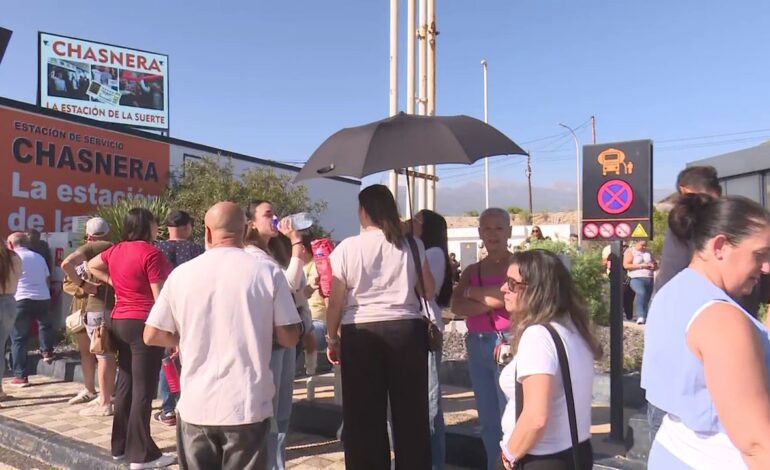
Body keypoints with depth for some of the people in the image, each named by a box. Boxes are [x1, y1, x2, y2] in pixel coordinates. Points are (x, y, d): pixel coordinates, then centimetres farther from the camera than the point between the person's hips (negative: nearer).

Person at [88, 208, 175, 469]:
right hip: (144, 324, -8)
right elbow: (159, 296, -17)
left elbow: (92, 265, 27)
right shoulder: (150, 252, -16)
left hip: (120, 321, 8)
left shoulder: (116, 250, 8)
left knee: (125, 384, 16)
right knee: (143, 390, -2)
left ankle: (120, 446, 25)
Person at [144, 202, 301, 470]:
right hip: (247, 406, -2)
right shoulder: (268, 272, -8)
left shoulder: (181, 273, -3)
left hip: (195, 406, 2)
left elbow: (152, 335, 3)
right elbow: (289, 338, -5)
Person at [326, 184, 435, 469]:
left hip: (361, 334, -1)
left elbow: (335, 302, -3)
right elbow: (429, 292, 9)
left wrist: (332, 339, 8)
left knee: (365, 416, 11)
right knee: (411, 413, 13)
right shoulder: (412, 246, 3)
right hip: (407, 330, 2)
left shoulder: (347, 248, -3)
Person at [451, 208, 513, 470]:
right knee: (488, 421, 13)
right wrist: (492, 301, -14)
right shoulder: (472, 270, 13)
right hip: (477, 346, 5)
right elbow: (457, 306, -1)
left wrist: (473, 293, -5)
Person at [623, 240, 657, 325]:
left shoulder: (648, 252, 22)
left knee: (646, 300, 5)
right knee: (641, 293, -32)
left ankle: (645, 318, 13)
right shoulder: (630, 252, 5)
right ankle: (640, 316, -39)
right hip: (636, 278, -7)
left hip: (649, 279, 7)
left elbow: (656, 265, 28)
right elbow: (626, 265, -8)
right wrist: (640, 265, -13)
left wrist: (653, 266, 3)